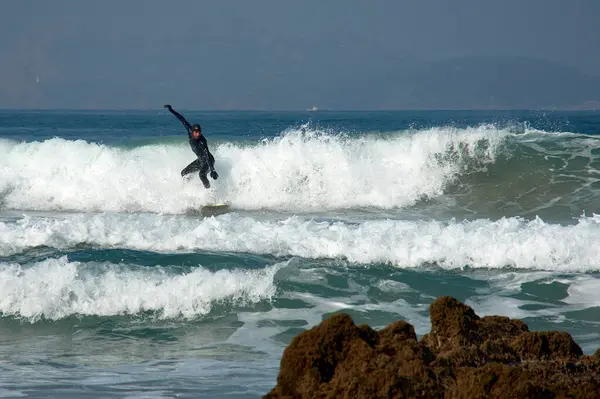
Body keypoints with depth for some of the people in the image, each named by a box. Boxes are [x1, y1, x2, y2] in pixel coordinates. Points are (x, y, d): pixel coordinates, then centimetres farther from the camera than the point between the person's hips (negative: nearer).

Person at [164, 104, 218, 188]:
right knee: (184, 173, 10)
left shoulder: (202, 142, -33)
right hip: (200, 160, 8)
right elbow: (183, 120, -8)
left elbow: (207, 156, -40)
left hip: (209, 161, -8)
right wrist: (171, 110, -5)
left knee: (202, 174, -35)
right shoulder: (190, 131, -16)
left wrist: (212, 170, -48)